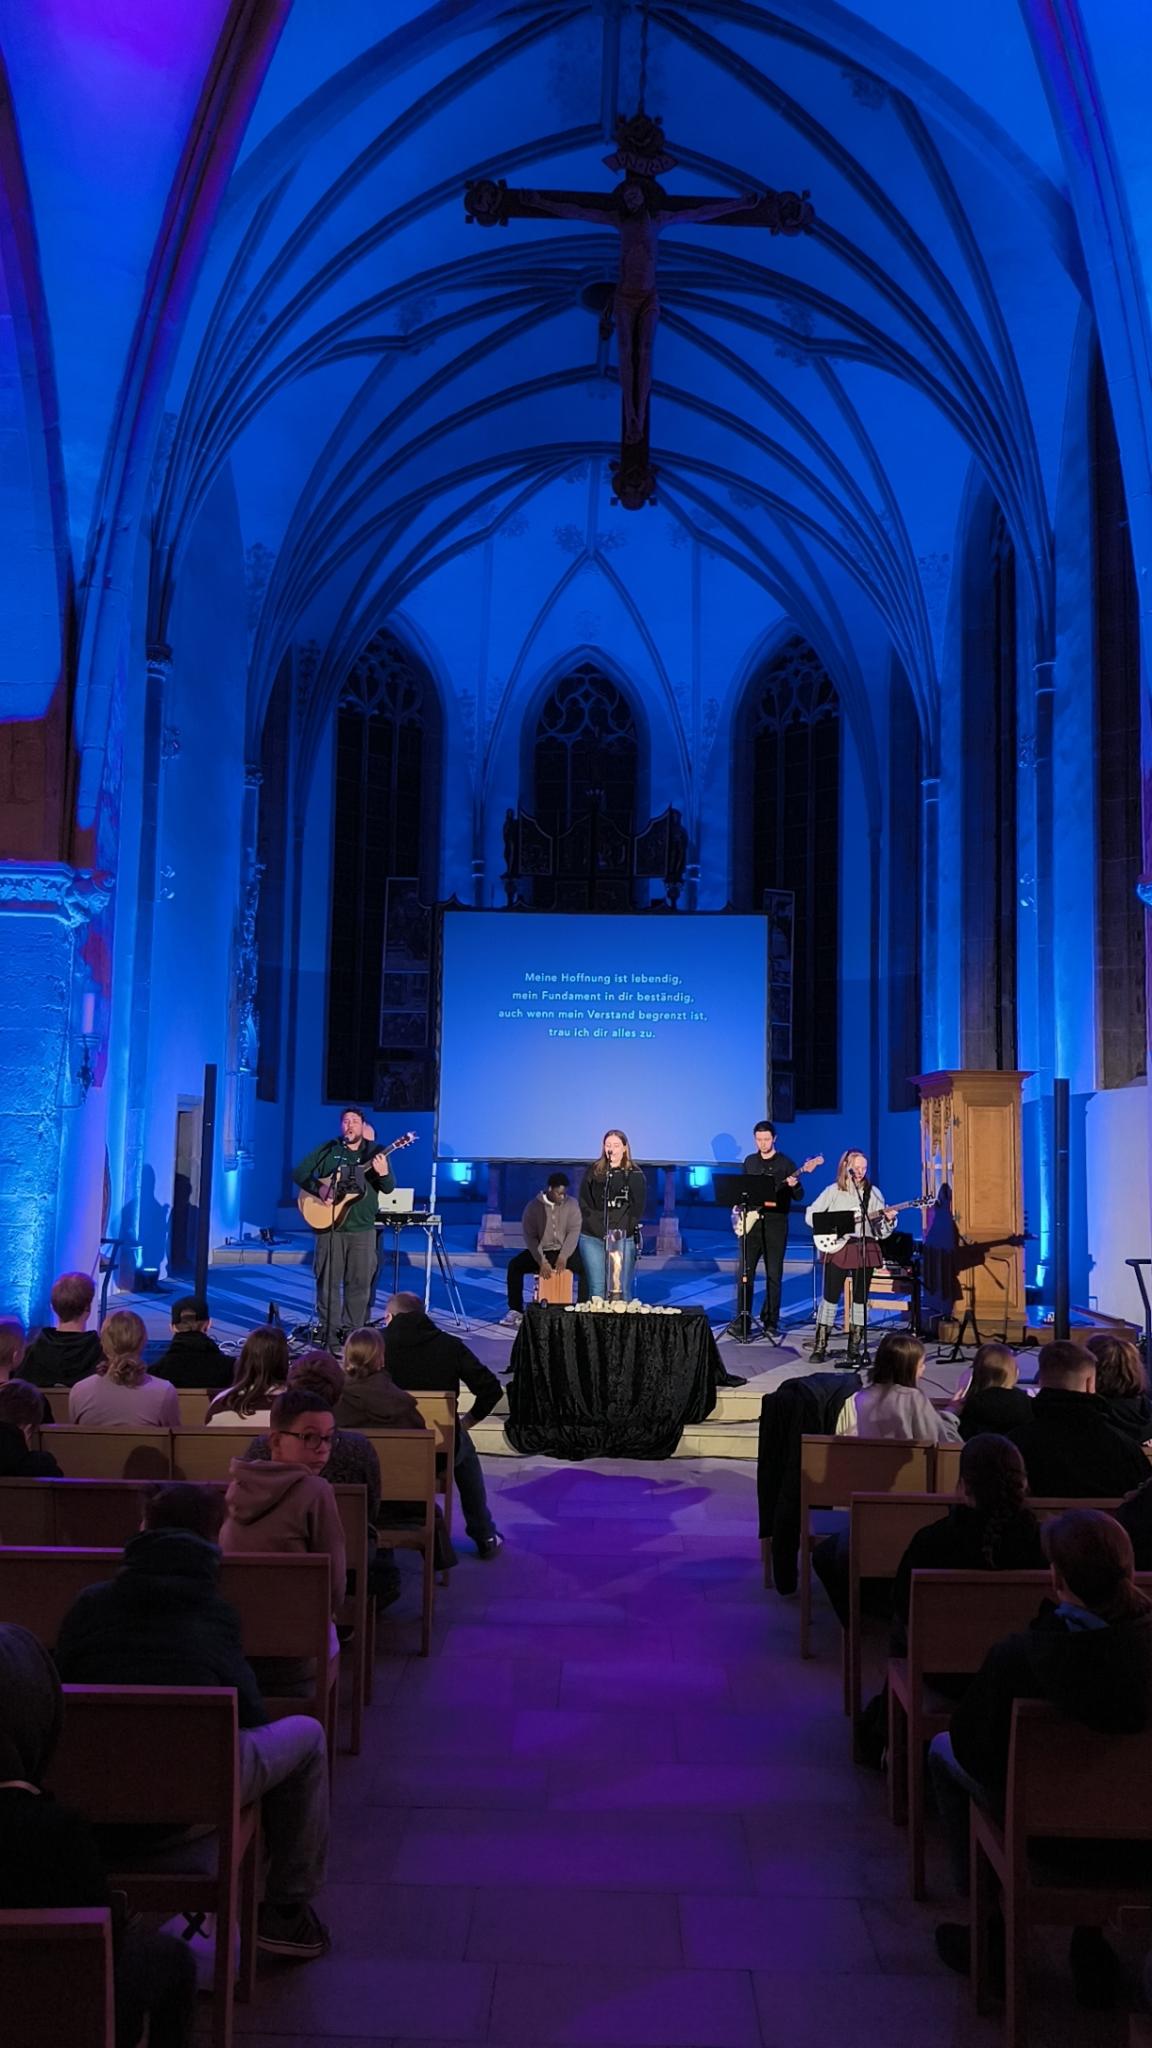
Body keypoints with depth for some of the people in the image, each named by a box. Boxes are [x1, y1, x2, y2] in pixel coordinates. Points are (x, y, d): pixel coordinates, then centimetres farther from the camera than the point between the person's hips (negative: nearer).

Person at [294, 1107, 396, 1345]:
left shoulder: (375, 1152, 4)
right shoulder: (328, 1150, 3)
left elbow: (389, 1189, 0)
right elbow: (299, 1174, 0)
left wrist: (383, 1173, -22)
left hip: (362, 1228, 1)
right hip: (329, 1225, -1)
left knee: (360, 1281, 4)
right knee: (328, 1279, 3)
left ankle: (353, 1331, 14)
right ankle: (328, 1331, 11)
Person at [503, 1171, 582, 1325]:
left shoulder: (572, 1204, -5)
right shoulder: (533, 1206, -7)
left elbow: (574, 1231, -13)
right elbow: (530, 1236, -11)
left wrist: (563, 1257, -26)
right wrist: (542, 1261, -24)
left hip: (565, 1250, 0)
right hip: (540, 1251, 1)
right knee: (514, 1266, -22)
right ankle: (516, 1309, -11)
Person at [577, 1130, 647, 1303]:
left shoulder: (635, 1175, 4)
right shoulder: (593, 1172, 9)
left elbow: (638, 1208, 2)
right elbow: (584, 1204, 6)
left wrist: (620, 1231, -8)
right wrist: (599, 1229, -6)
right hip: (593, 1238, 1)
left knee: (621, 1290, -4)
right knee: (596, 1289, -1)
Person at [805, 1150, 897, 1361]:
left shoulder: (873, 1193, 9)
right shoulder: (833, 1191, 2)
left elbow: (880, 1231, 9)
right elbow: (810, 1215, 0)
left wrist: (888, 1220, -11)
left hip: (865, 1249, 3)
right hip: (837, 1249, -2)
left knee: (860, 1297, 4)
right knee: (830, 1296, -3)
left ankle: (854, 1348, 12)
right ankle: (820, 1346, 3)